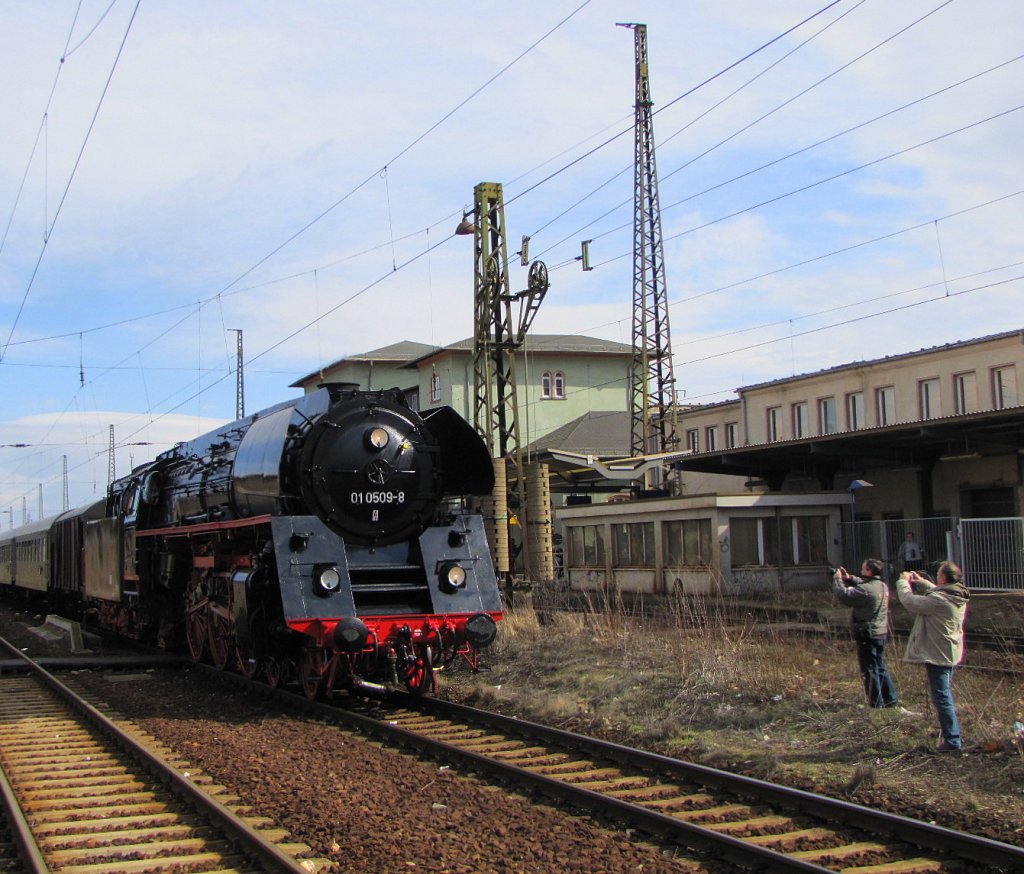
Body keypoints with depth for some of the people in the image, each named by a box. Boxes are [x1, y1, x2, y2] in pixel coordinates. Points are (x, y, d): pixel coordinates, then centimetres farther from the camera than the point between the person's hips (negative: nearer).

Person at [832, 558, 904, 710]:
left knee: (869, 669, 1)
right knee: (881, 666, 18)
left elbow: (844, 595, -22)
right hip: (881, 633, 9)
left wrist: (837, 579, -7)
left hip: (868, 636, -9)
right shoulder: (883, 586, 7)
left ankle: (876, 703, 5)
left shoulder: (866, 590, -23)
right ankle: (892, 699, 23)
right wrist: (849, 578, 13)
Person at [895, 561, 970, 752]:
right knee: (946, 695, 22)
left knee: (942, 697, -4)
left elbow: (909, 600, -18)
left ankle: (952, 741, -2)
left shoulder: (939, 600, -26)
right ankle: (953, 734, 34)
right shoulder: (957, 597, 2)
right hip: (951, 654, 9)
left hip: (938, 655, -9)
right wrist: (921, 582, 17)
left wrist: (903, 581, -2)